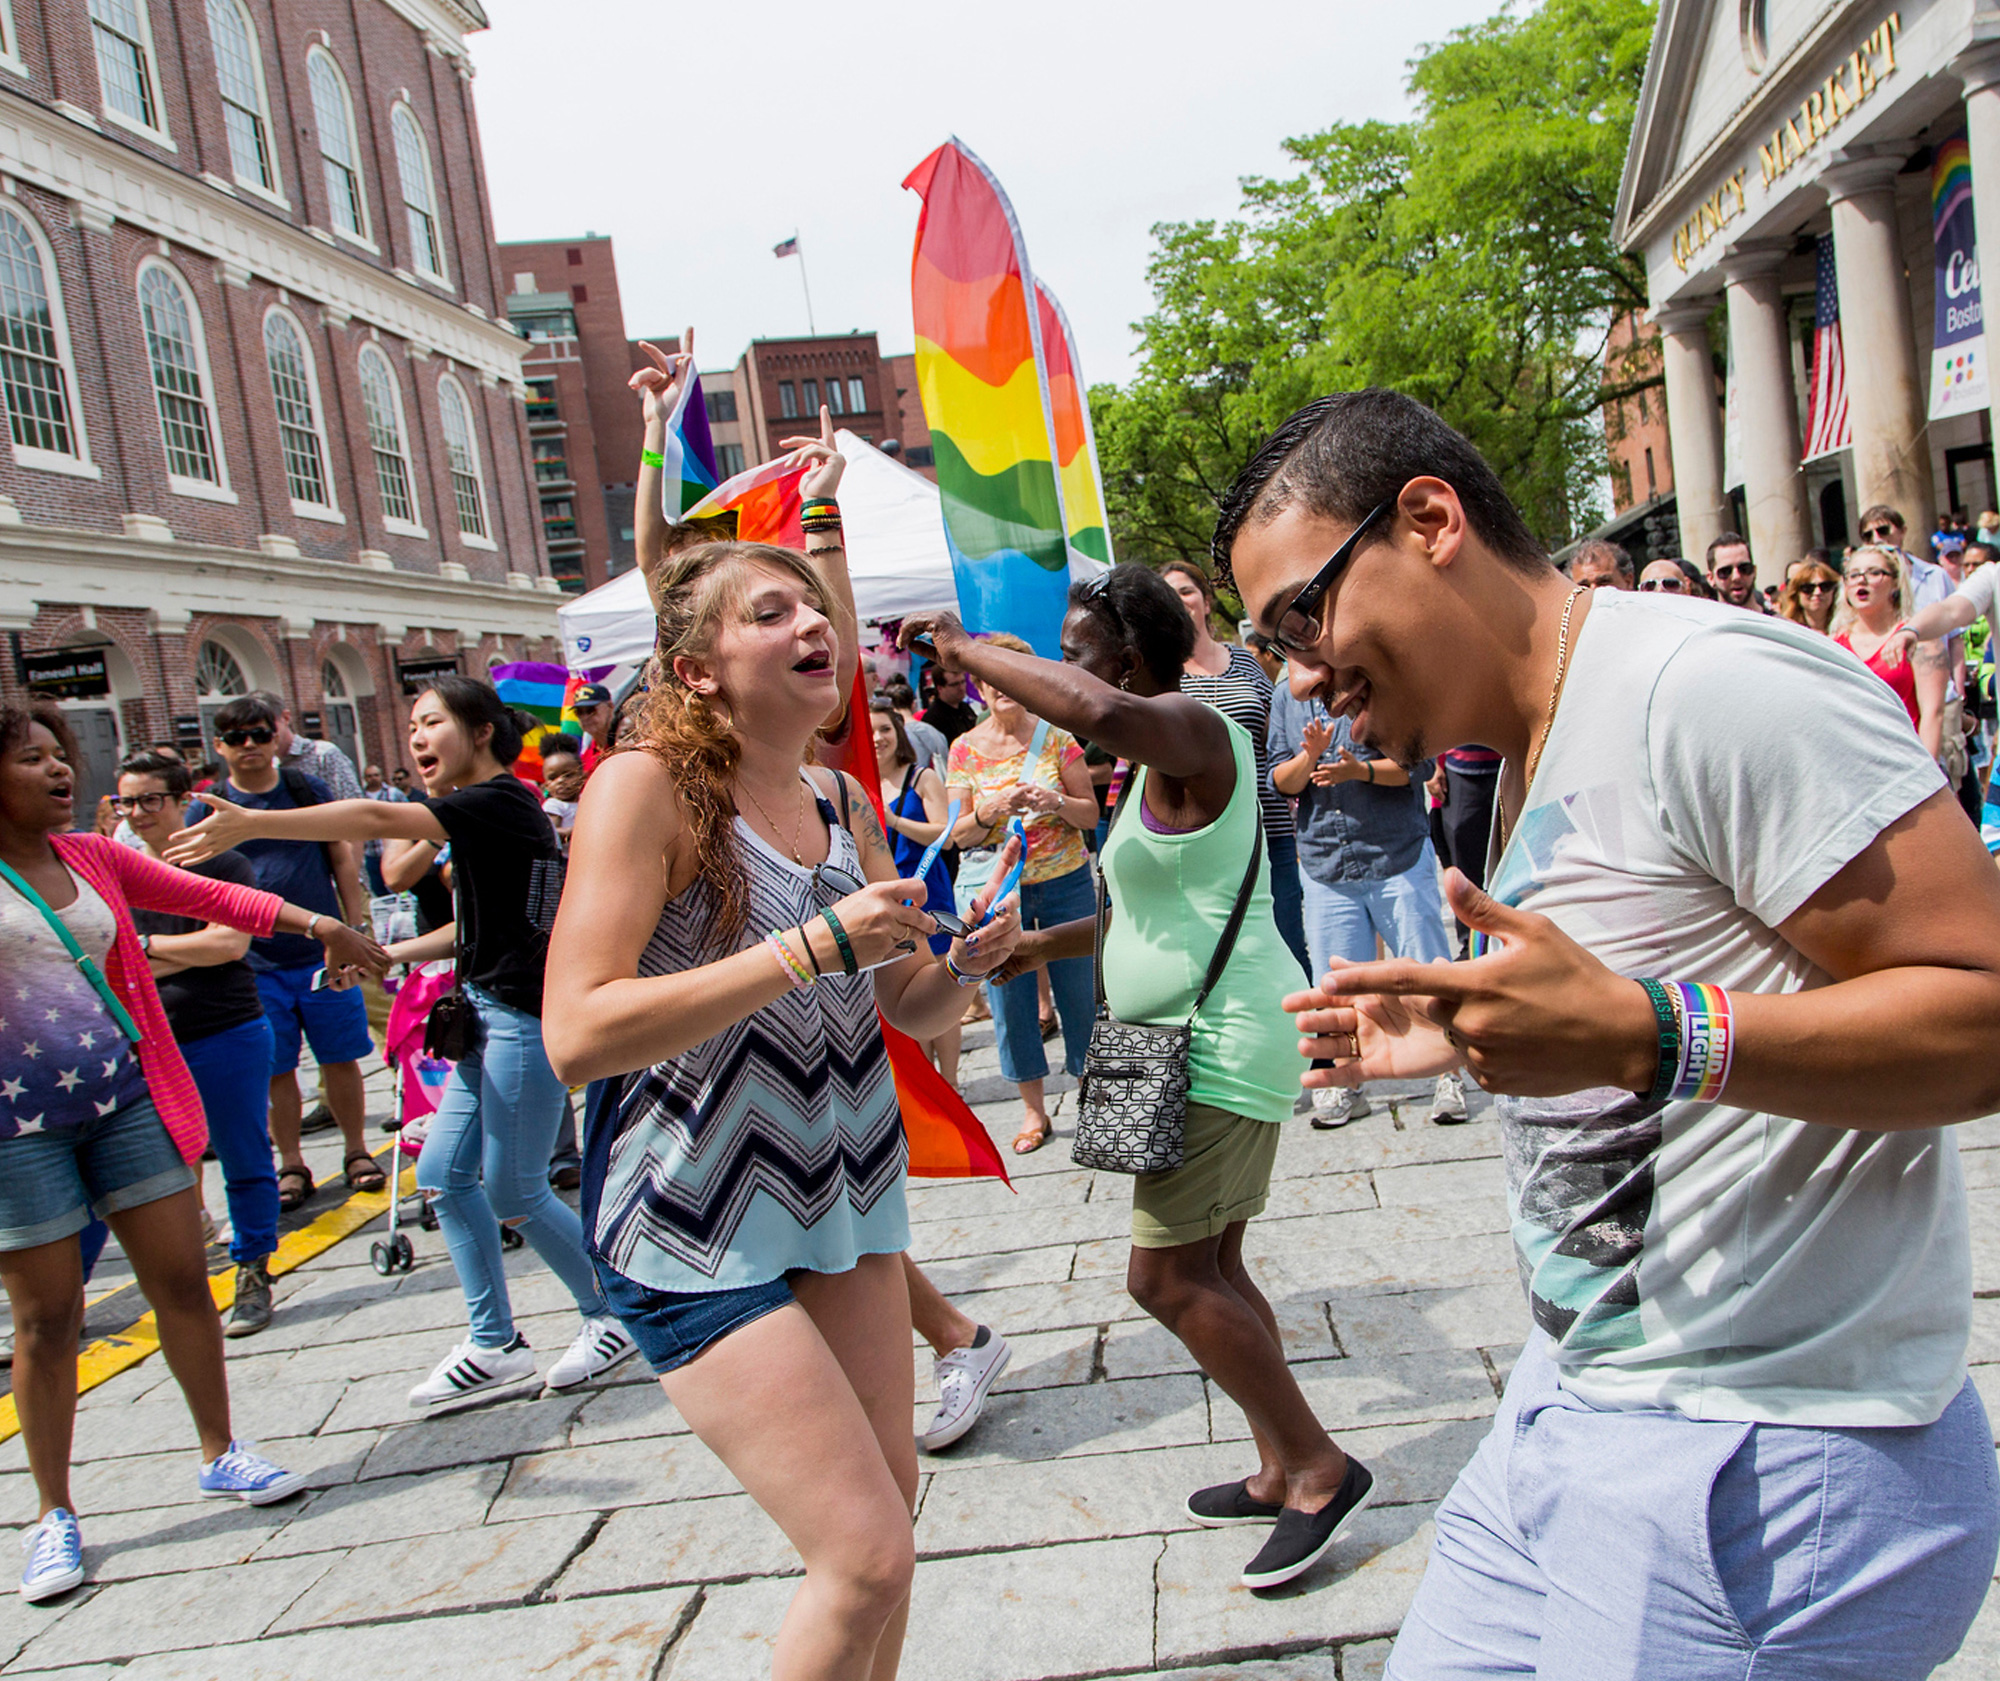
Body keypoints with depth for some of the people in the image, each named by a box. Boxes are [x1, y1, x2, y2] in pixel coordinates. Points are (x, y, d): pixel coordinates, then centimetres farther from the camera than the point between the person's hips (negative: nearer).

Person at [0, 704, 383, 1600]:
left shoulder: (93, 856, 9)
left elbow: (205, 894, 5)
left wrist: (314, 923, -6)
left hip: (125, 1095, 4)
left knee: (182, 1280, 6)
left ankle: (220, 1454, 25)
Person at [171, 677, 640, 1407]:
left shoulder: (501, 800, -14)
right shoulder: (478, 814, 15)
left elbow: (377, 819, -26)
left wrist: (252, 824, -29)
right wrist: (390, 954, 18)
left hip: (525, 1016, -10)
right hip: (489, 1014, 10)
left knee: (513, 1192, -1)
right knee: (443, 1175, 9)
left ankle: (613, 1319, 18)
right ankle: (495, 1347, 19)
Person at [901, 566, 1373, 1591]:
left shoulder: (1191, 729, -15)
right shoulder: (1165, 755, 17)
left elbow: (1104, 711, -41)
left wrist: (972, 652, -27)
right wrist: (1046, 945, 20)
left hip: (1225, 1046, -11)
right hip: (1209, 1043, 11)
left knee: (1166, 1277, -6)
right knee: (1208, 1268, 16)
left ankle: (1321, 1467, 6)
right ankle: (1283, 1471, 28)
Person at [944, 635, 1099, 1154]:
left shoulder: (1056, 739, 0)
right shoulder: (965, 749, 1)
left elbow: (1091, 814, 2)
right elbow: (958, 834, -1)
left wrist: (1056, 803, -19)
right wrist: (990, 813, -22)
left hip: (1064, 882, -1)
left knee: (1079, 989, 3)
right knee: (1008, 996, 5)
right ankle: (1033, 1108, 20)